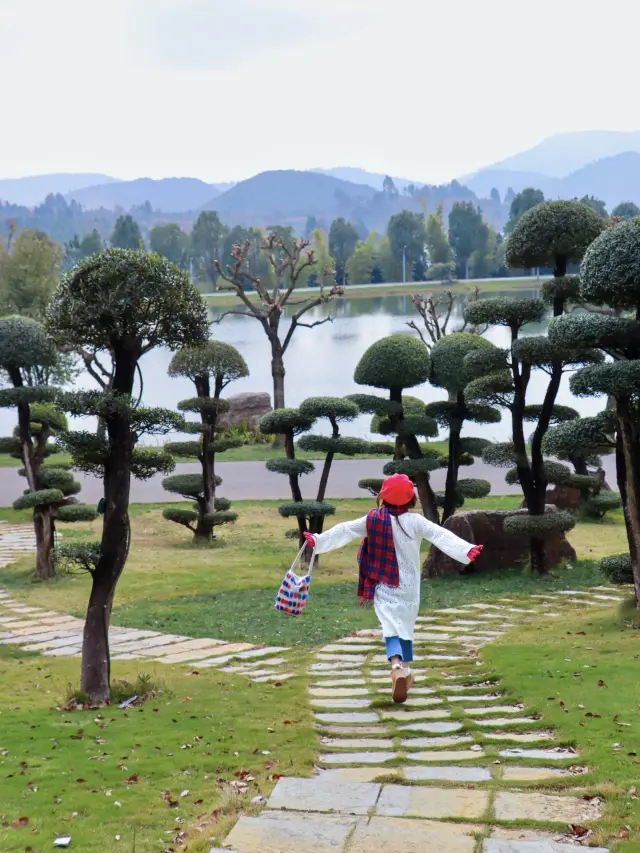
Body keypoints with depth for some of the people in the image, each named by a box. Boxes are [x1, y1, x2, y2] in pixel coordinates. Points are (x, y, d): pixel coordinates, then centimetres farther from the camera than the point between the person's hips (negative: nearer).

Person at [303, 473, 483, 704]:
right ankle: (406, 671, 32)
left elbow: (344, 531, 4)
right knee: (406, 627, 19)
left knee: (391, 628, -6)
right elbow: (442, 536, -18)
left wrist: (318, 541, 14)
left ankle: (397, 667, -33)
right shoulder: (415, 522, -10)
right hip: (408, 587, 0)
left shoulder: (372, 520, -4)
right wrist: (467, 550, -21)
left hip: (384, 586, 0)